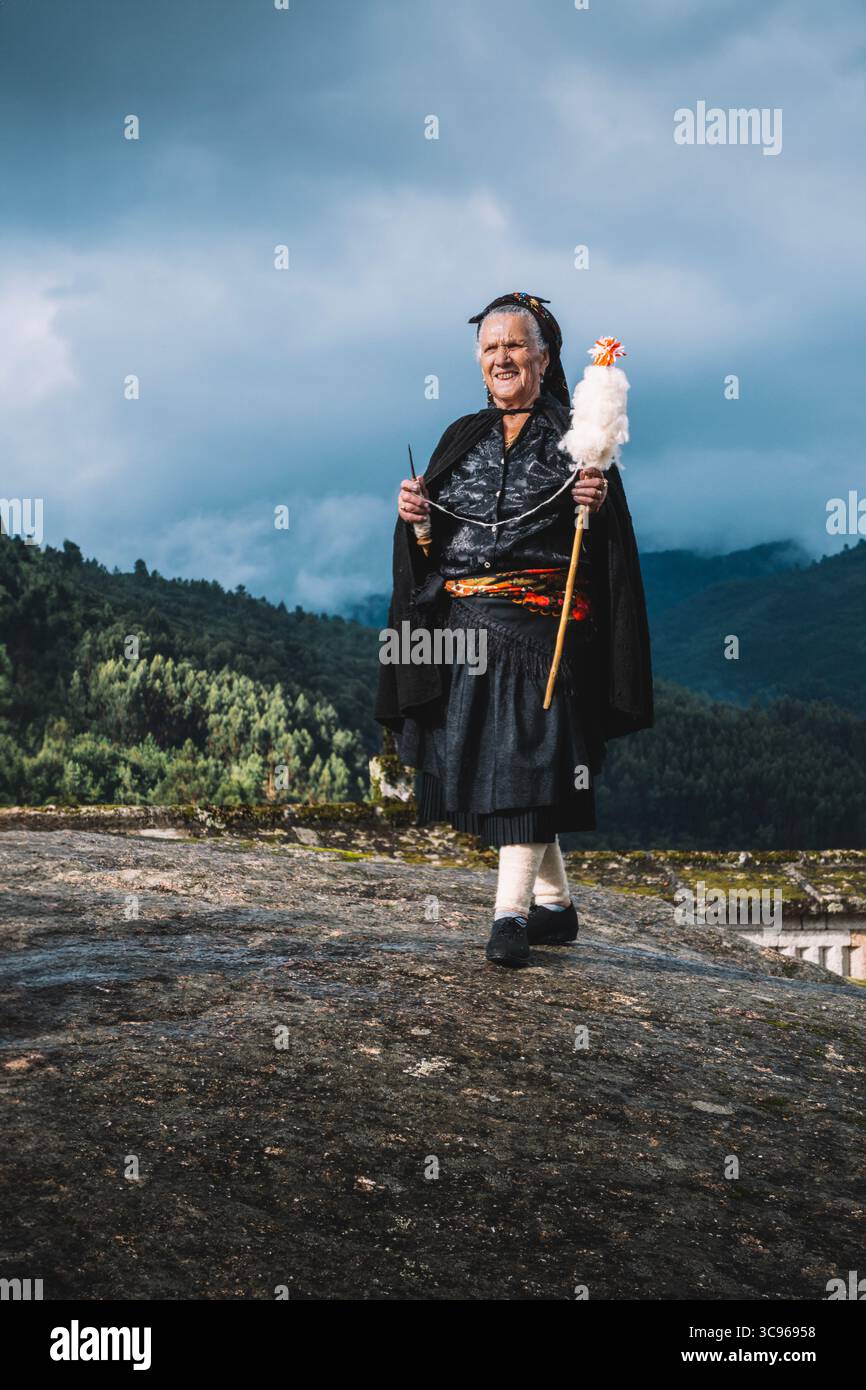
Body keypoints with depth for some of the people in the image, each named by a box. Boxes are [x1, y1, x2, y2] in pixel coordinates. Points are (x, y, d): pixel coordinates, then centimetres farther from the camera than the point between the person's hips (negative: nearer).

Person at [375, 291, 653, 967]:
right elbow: (432, 544, 15)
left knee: (524, 759, -12)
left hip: (540, 626, -5)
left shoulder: (575, 436, 4)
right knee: (482, 758, 6)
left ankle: (511, 912, -11)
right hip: (464, 626, 5)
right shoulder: (463, 438, 16)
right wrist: (415, 517, -5)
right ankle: (557, 904, 18)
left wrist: (598, 505, -22)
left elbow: (613, 541, -2)